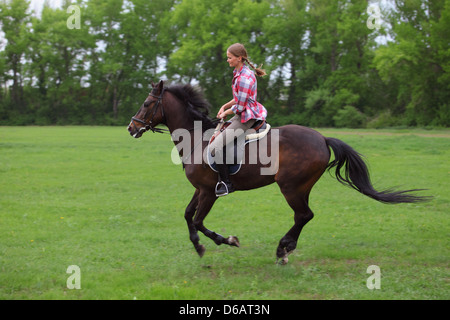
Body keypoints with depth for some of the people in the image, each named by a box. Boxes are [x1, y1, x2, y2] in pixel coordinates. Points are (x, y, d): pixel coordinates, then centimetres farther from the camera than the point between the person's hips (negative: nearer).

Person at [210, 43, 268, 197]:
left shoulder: (244, 78, -23)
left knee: (214, 148, -17)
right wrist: (225, 106, 8)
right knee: (215, 136, 22)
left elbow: (240, 107, -20)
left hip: (246, 118, -11)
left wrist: (226, 113, -4)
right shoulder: (239, 73, 9)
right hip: (241, 116, 11)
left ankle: (227, 183, -9)